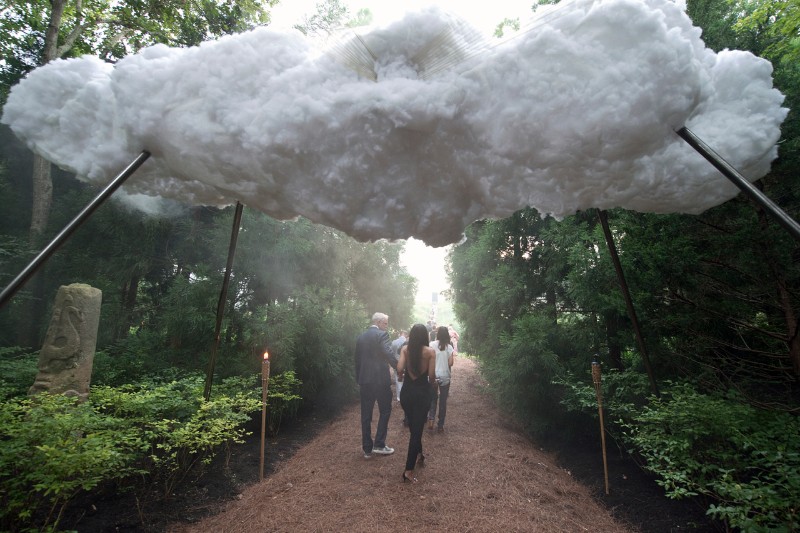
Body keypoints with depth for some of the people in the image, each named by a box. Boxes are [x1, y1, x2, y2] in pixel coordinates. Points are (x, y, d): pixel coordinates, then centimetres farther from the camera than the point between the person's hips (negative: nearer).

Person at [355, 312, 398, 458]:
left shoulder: (360, 337, 11)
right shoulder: (382, 335, -9)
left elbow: (357, 360, 14)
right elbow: (390, 354, -24)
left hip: (364, 380, 6)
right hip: (380, 379, -6)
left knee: (366, 415, 10)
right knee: (385, 411, 11)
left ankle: (367, 449, 16)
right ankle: (379, 445, 11)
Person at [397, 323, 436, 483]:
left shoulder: (405, 349, -5)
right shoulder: (430, 351, -9)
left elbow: (399, 369, -15)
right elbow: (432, 375, -12)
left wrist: (405, 375, 8)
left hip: (406, 391, 3)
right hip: (422, 392, -3)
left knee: (413, 426, 24)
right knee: (417, 428, 4)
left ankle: (419, 454, 43)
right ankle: (409, 470, 2)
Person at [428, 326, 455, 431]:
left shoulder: (432, 345, -5)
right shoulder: (449, 347, -4)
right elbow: (450, 363, -7)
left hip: (433, 376, 0)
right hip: (445, 377, 0)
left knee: (433, 398, 16)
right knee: (443, 401, 10)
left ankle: (431, 419, -2)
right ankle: (440, 425, 16)